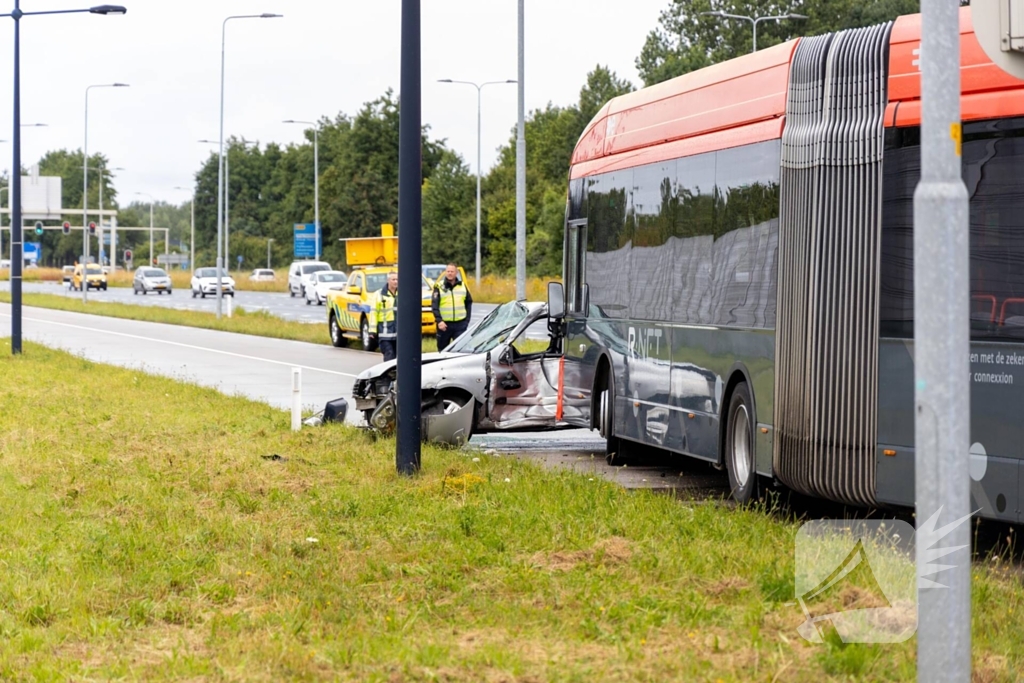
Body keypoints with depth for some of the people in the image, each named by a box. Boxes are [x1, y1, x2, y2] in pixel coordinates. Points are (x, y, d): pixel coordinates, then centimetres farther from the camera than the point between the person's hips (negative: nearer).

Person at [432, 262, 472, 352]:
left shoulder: (463, 286, 10)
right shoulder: (439, 286, 0)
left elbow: (469, 303, 14)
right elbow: (434, 305, -7)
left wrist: (467, 319, 4)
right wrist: (439, 321, -17)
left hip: (460, 324, 1)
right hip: (444, 324, -1)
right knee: (442, 349, 8)